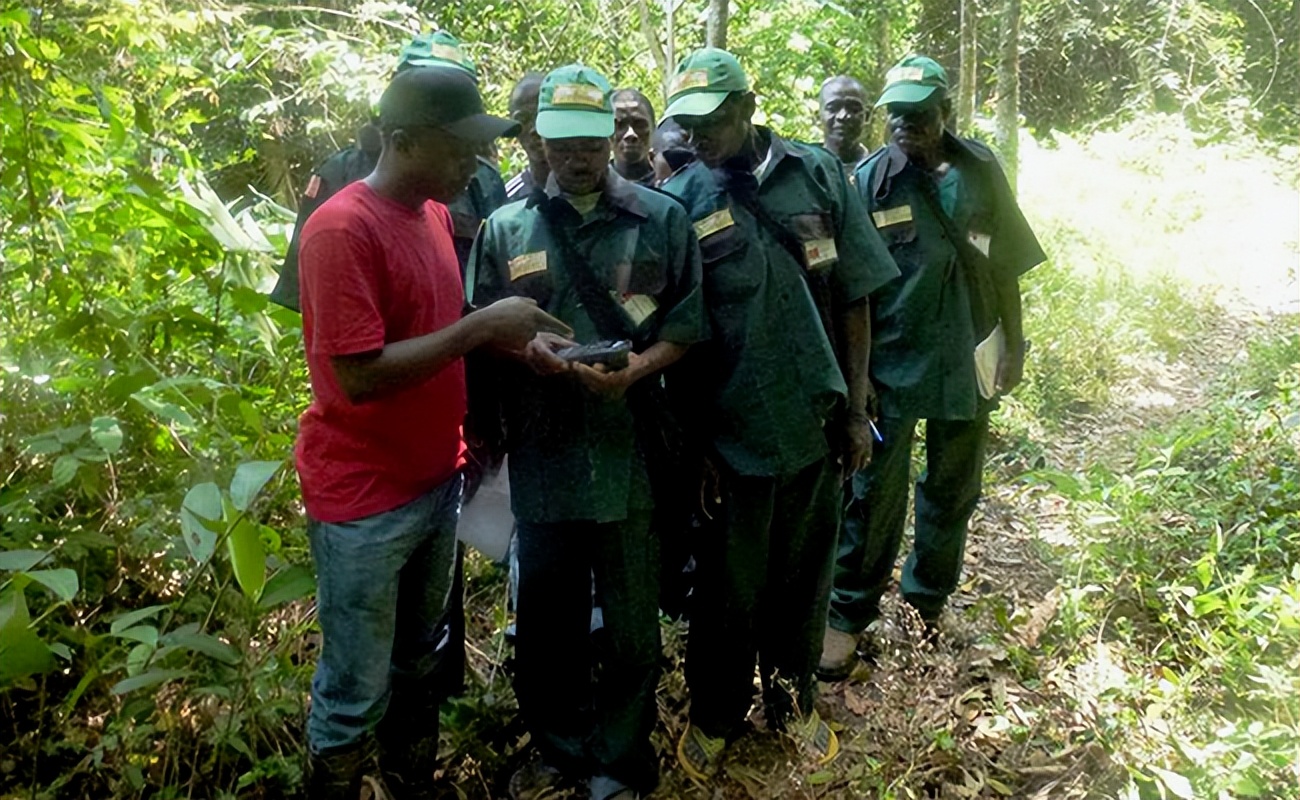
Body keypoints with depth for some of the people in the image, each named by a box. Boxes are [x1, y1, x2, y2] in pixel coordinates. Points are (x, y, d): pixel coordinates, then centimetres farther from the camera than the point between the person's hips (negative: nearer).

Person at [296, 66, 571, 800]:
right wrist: (481, 327, -21)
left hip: (439, 483, 8)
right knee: (358, 691, 6)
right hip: (365, 499, -8)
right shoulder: (342, 230, -19)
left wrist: (508, 338, 0)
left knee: (419, 667, 21)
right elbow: (359, 376, -24)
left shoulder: (436, 214, 7)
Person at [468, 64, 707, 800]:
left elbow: (688, 325, 1)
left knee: (631, 618, 11)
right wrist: (526, 348, -14)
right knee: (545, 615, 15)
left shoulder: (663, 219, 1)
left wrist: (635, 369, -17)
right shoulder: (505, 228, 5)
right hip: (542, 450, 2)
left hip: (631, 448, -1)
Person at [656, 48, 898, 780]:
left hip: (815, 423, 2)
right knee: (728, 589, 14)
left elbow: (851, 298, 2)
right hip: (733, 433, -2)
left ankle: (794, 699, 42)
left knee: (803, 578, 19)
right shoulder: (681, 201, -7)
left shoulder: (819, 174, -2)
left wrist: (856, 407, 1)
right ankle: (715, 717, 36)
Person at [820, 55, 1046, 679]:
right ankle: (848, 616, 13)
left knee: (953, 489, 15)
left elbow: (1005, 264, 7)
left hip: (966, 361, 4)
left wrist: (1013, 344, 6)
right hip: (893, 362, -3)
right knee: (876, 490, 0)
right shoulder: (870, 180, -7)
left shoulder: (979, 169, 1)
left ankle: (929, 603, 35)